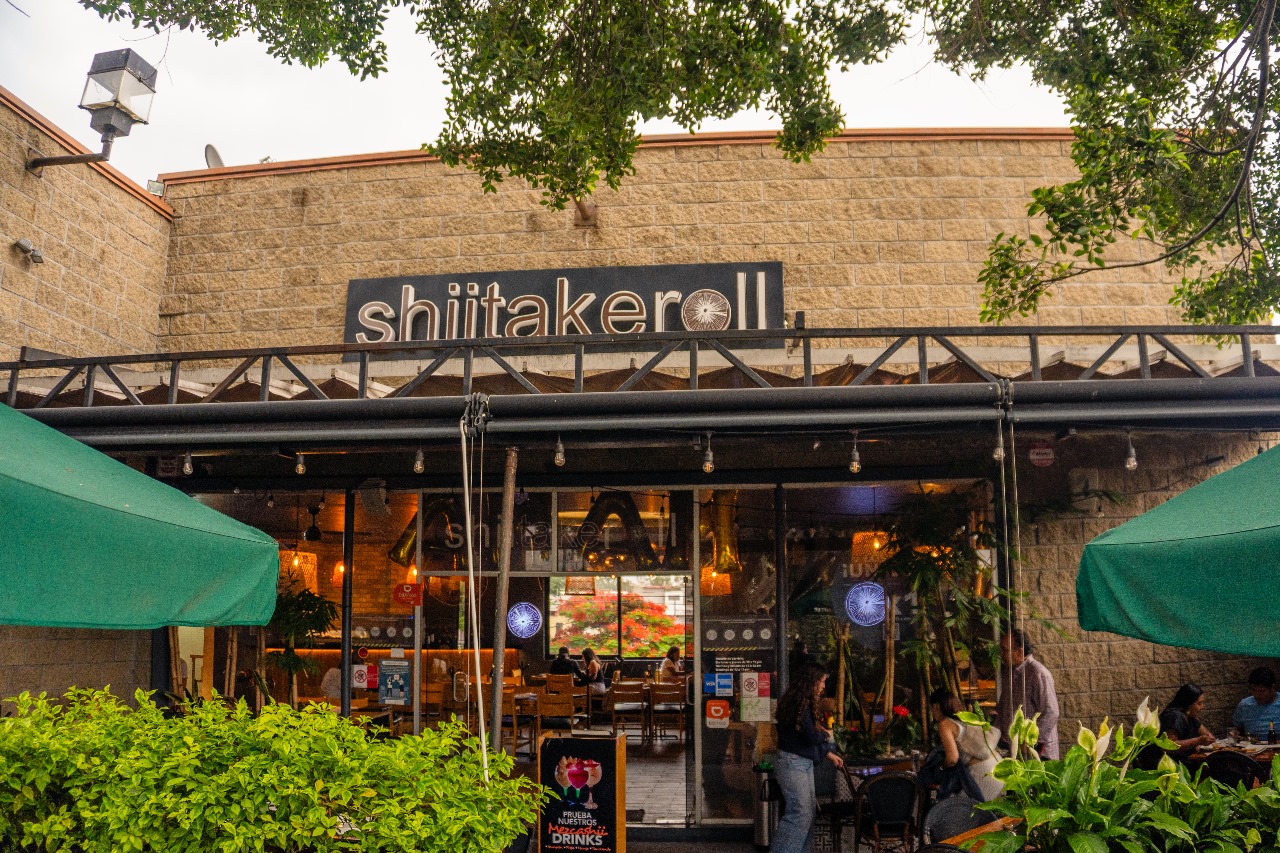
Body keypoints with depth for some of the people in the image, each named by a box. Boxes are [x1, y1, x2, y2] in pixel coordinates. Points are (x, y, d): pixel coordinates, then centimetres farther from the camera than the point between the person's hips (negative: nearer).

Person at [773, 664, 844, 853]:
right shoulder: (800, 703, -18)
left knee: (808, 811, 11)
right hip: (793, 764, -10)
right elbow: (811, 736, -21)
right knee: (800, 813, -10)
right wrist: (826, 735, -1)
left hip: (803, 763, 10)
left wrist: (830, 755, 24)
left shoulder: (802, 702, 13)